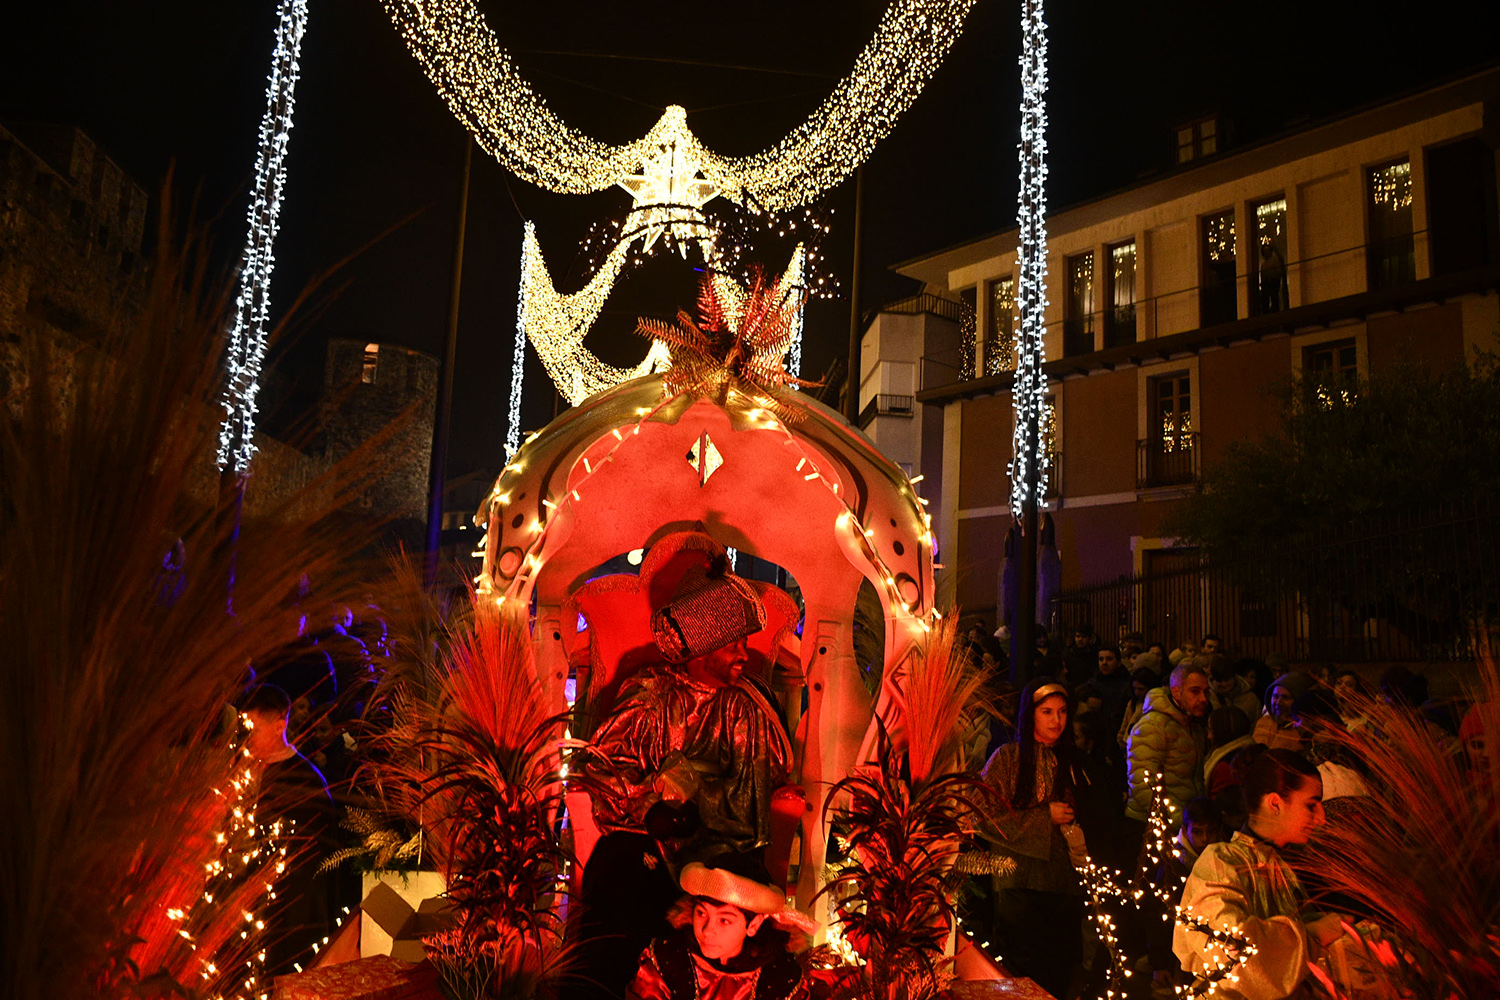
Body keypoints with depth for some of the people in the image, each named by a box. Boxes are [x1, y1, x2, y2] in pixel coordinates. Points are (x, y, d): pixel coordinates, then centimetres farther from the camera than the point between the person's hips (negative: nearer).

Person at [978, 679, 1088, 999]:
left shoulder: (1067, 761, 14)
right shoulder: (1007, 758, -2)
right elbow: (986, 816, -10)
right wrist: (1045, 816, -9)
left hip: (1062, 882, 5)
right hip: (1018, 883, -5)